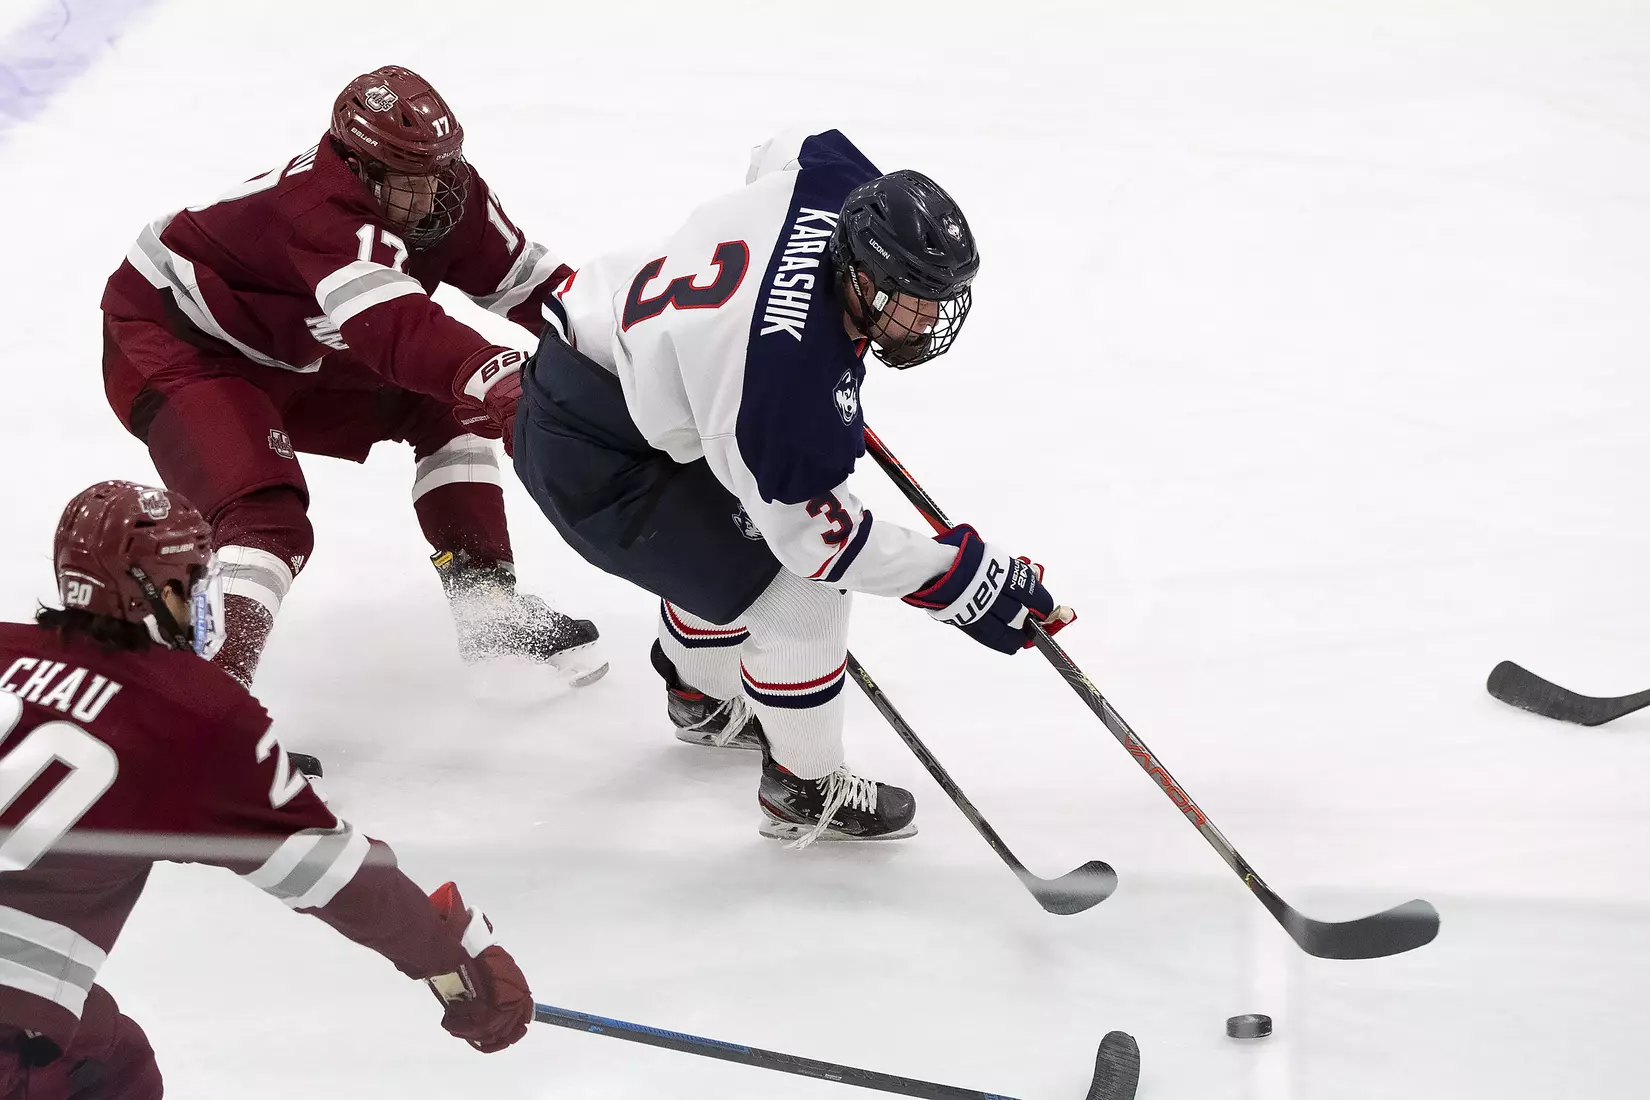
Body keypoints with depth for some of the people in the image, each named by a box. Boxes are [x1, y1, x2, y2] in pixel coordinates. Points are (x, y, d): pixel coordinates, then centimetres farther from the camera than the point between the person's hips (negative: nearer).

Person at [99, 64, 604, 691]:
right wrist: (493, 377, -67)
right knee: (269, 517, -28)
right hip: (170, 349, -9)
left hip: (285, 355, 9)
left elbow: (530, 281, -1)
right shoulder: (320, 210, -37)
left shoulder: (448, 192, -12)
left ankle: (490, 609, 12)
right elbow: (395, 327, -53)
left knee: (445, 408, 5)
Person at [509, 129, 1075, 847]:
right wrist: (971, 582, -21)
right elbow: (820, 538, -26)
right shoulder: (791, 373, -37)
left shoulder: (836, 180, -16)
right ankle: (802, 790, 13)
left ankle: (701, 699, 57)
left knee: (732, 535, 30)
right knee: (800, 588, -9)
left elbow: (776, 153, 11)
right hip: (592, 458, -10)